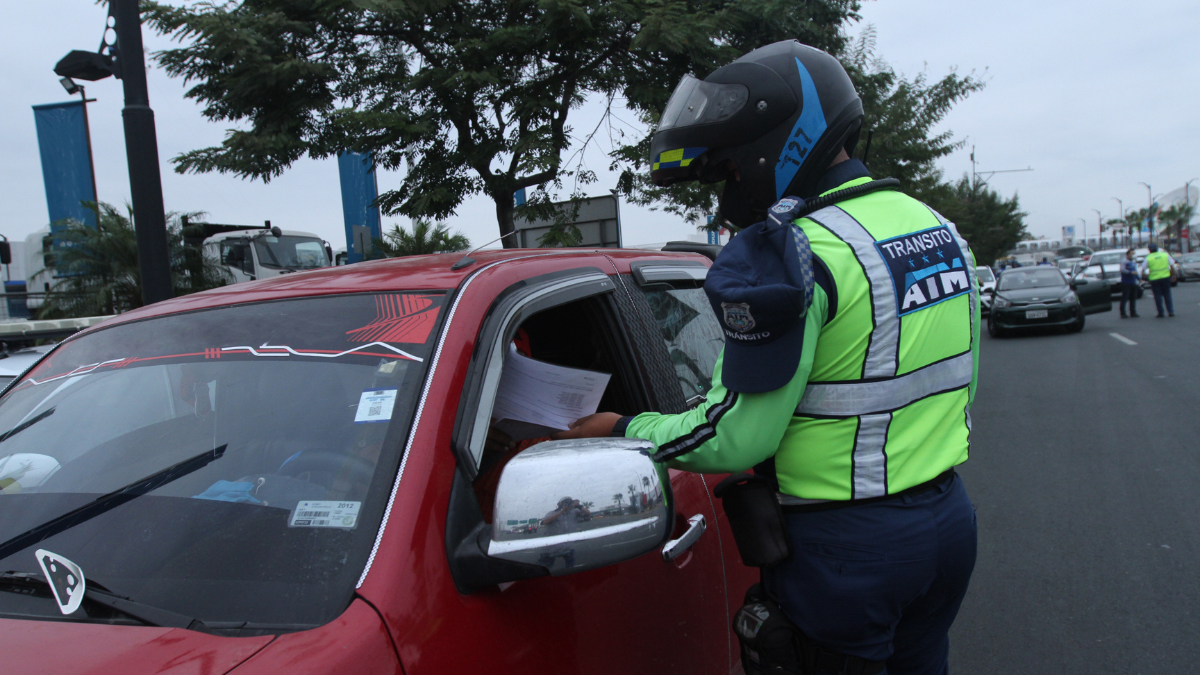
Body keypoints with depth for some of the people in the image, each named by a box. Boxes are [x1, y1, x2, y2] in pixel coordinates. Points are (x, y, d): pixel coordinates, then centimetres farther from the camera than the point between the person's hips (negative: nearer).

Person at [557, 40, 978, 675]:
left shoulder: (794, 251, -21)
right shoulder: (936, 226, 7)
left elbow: (734, 437, -21)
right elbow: (953, 387, 14)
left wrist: (621, 430, -7)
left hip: (848, 548, -8)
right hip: (950, 522, 8)